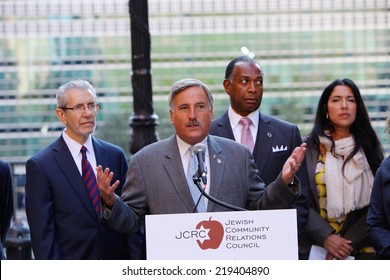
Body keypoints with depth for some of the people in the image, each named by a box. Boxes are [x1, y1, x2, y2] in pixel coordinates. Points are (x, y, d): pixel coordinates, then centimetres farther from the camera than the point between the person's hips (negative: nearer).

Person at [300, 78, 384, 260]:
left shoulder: (369, 148, 5)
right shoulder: (309, 148, 3)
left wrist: (349, 242, -12)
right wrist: (326, 237, -16)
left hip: (362, 250, 1)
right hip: (316, 249, -1)